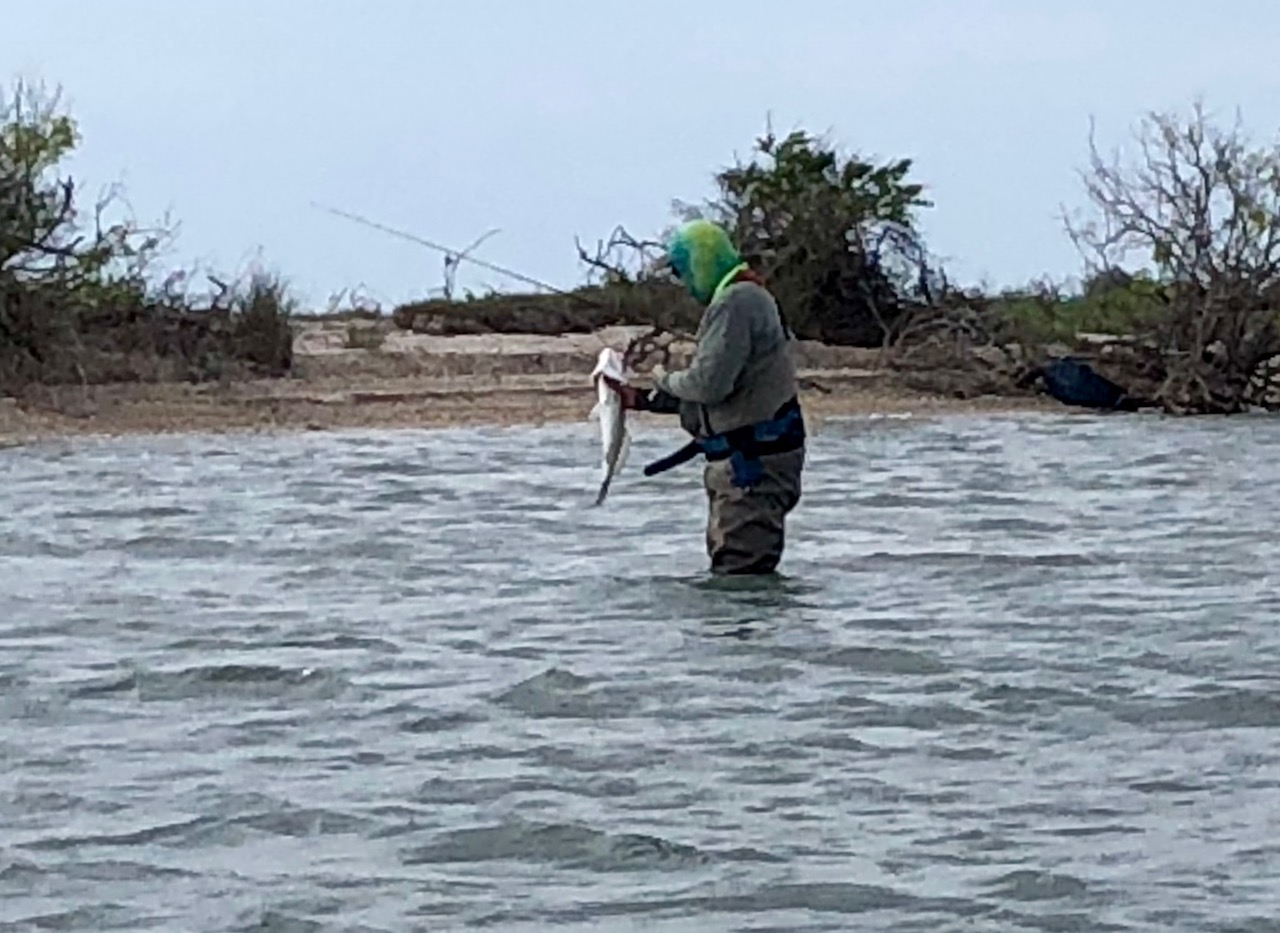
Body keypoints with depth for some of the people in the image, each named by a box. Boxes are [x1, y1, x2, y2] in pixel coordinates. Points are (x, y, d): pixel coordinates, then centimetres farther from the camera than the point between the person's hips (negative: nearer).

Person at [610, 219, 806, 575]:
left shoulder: (735, 304, -16)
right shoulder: (747, 299, 19)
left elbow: (709, 384, -24)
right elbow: (714, 389, 23)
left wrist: (666, 381, -3)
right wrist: (643, 400, 22)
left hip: (753, 464, -11)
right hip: (747, 463, 11)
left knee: (737, 572, -12)